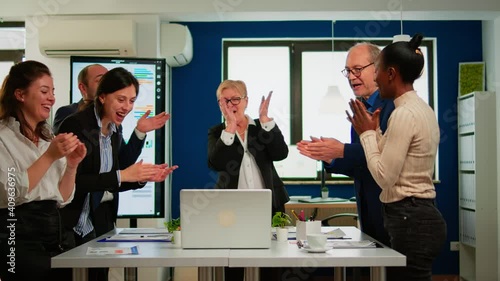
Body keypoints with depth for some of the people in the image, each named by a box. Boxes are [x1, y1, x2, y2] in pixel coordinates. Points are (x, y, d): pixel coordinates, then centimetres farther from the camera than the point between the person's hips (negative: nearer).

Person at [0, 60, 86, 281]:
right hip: (18, 238, -6)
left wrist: (72, 165, -3)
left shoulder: (50, 138, 15)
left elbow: (62, 199, 12)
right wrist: (50, 157, -18)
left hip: (53, 234, 6)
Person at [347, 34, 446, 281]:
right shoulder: (421, 109, 12)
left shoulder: (404, 113, -18)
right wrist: (372, 131, 11)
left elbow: (384, 176, -19)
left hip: (410, 220, -10)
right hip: (420, 216, 10)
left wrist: (367, 133, -8)